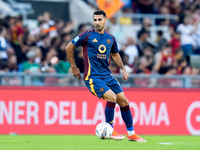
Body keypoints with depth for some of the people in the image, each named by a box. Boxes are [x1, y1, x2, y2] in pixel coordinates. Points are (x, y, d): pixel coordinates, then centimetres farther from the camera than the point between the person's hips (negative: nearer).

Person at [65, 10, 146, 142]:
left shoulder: (110, 38, 10)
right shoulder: (87, 36, -5)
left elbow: (115, 54, 29)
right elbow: (69, 48, 2)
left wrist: (123, 69, 18)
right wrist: (74, 68, 3)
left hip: (107, 75, 6)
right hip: (92, 77, -6)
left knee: (124, 101, 2)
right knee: (112, 97, -23)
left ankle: (131, 134, 15)